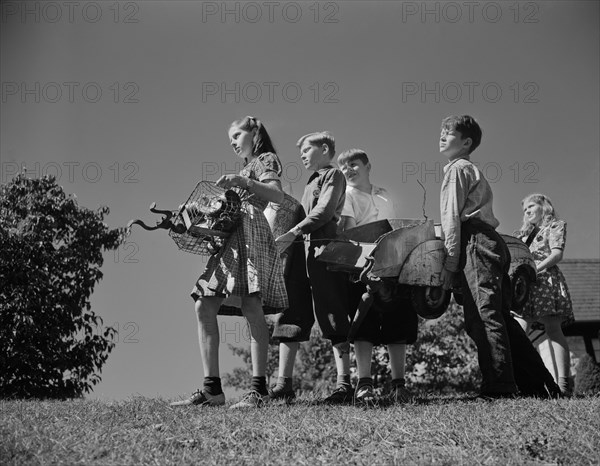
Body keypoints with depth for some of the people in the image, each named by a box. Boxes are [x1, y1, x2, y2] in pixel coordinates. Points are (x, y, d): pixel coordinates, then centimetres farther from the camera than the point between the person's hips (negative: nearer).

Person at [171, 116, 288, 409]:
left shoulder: (266, 159, 10)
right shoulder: (245, 169, 33)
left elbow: (277, 195, -9)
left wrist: (243, 182, -18)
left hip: (250, 232, -9)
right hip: (228, 237, 9)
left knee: (251, 307, -19)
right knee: (204, 307, -5)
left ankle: (258, 389, -23)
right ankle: (211, 389, -9)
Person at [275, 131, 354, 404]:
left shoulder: (333, 175, 3)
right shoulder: (311, 182, 28)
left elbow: (324, 211, -12)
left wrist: (294, 233, -20)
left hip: (324, 250, -8)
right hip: (303, 251, 8)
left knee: (334, 320, -9)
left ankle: (344, 384, -9)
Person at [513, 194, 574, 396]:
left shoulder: (555, 226, 13)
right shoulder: (523, 233, 31)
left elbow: (557, 254, -2)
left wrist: (535, 269, -16)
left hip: (546, 280, -6)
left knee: (553, 330, -14)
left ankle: (563, 384, -20)